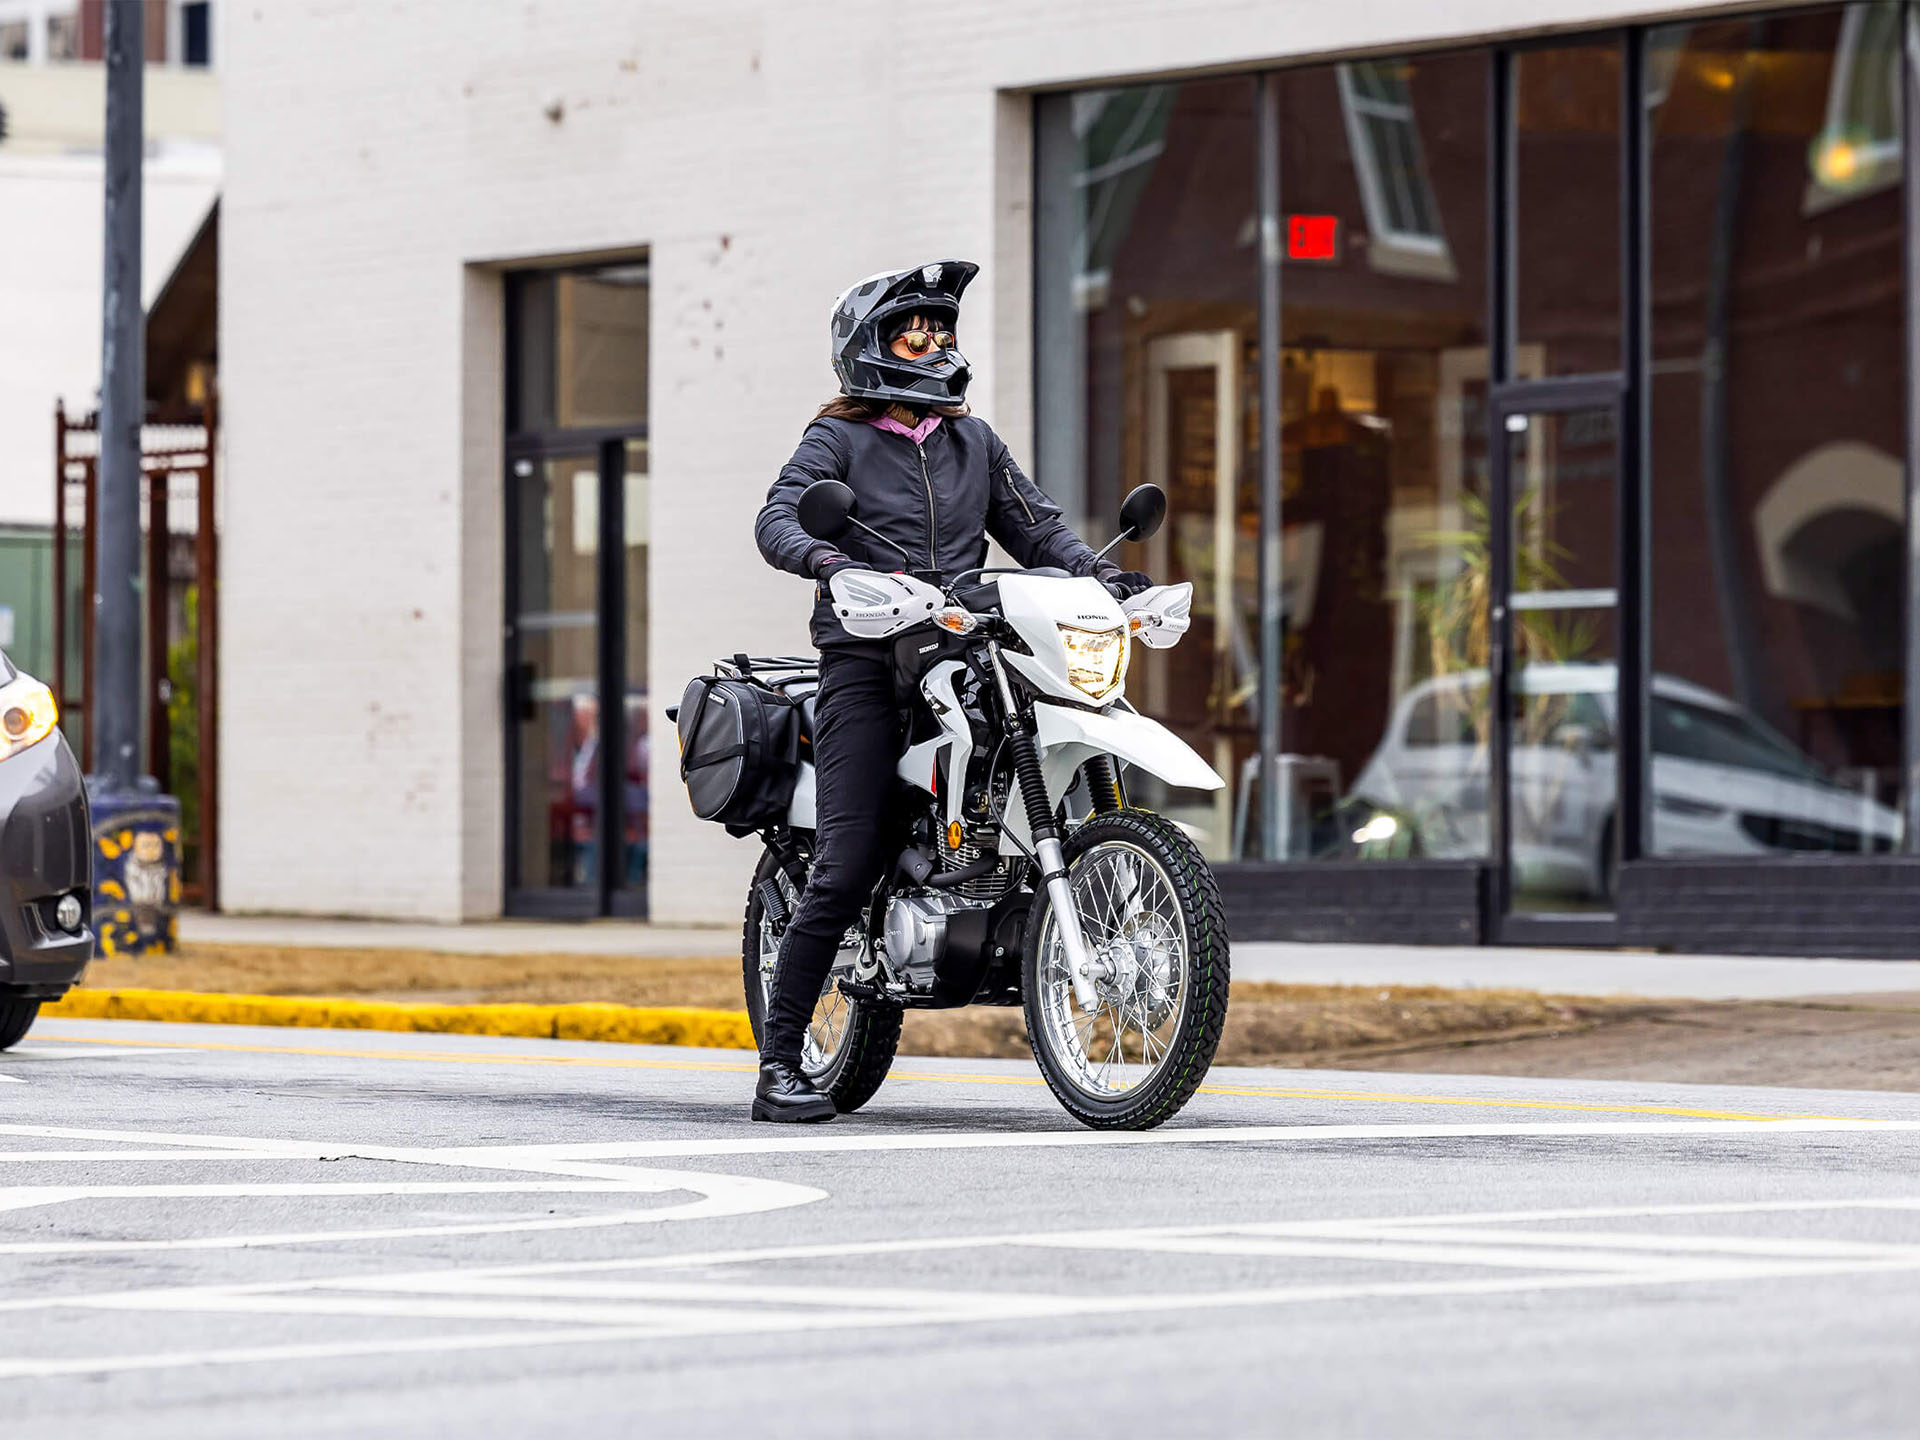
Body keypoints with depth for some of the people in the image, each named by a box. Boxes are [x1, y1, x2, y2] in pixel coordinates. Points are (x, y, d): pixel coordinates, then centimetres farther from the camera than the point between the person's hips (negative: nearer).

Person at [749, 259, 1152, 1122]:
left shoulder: (972, 441, 21)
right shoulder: (839, 440, 5)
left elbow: (1033, 524, 18)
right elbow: (777, 520, -10)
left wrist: (1097, 573, 0)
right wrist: (834, 563, -30)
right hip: (867, 662, -5)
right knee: (849, 865, -13)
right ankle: (779, 1064, -9)